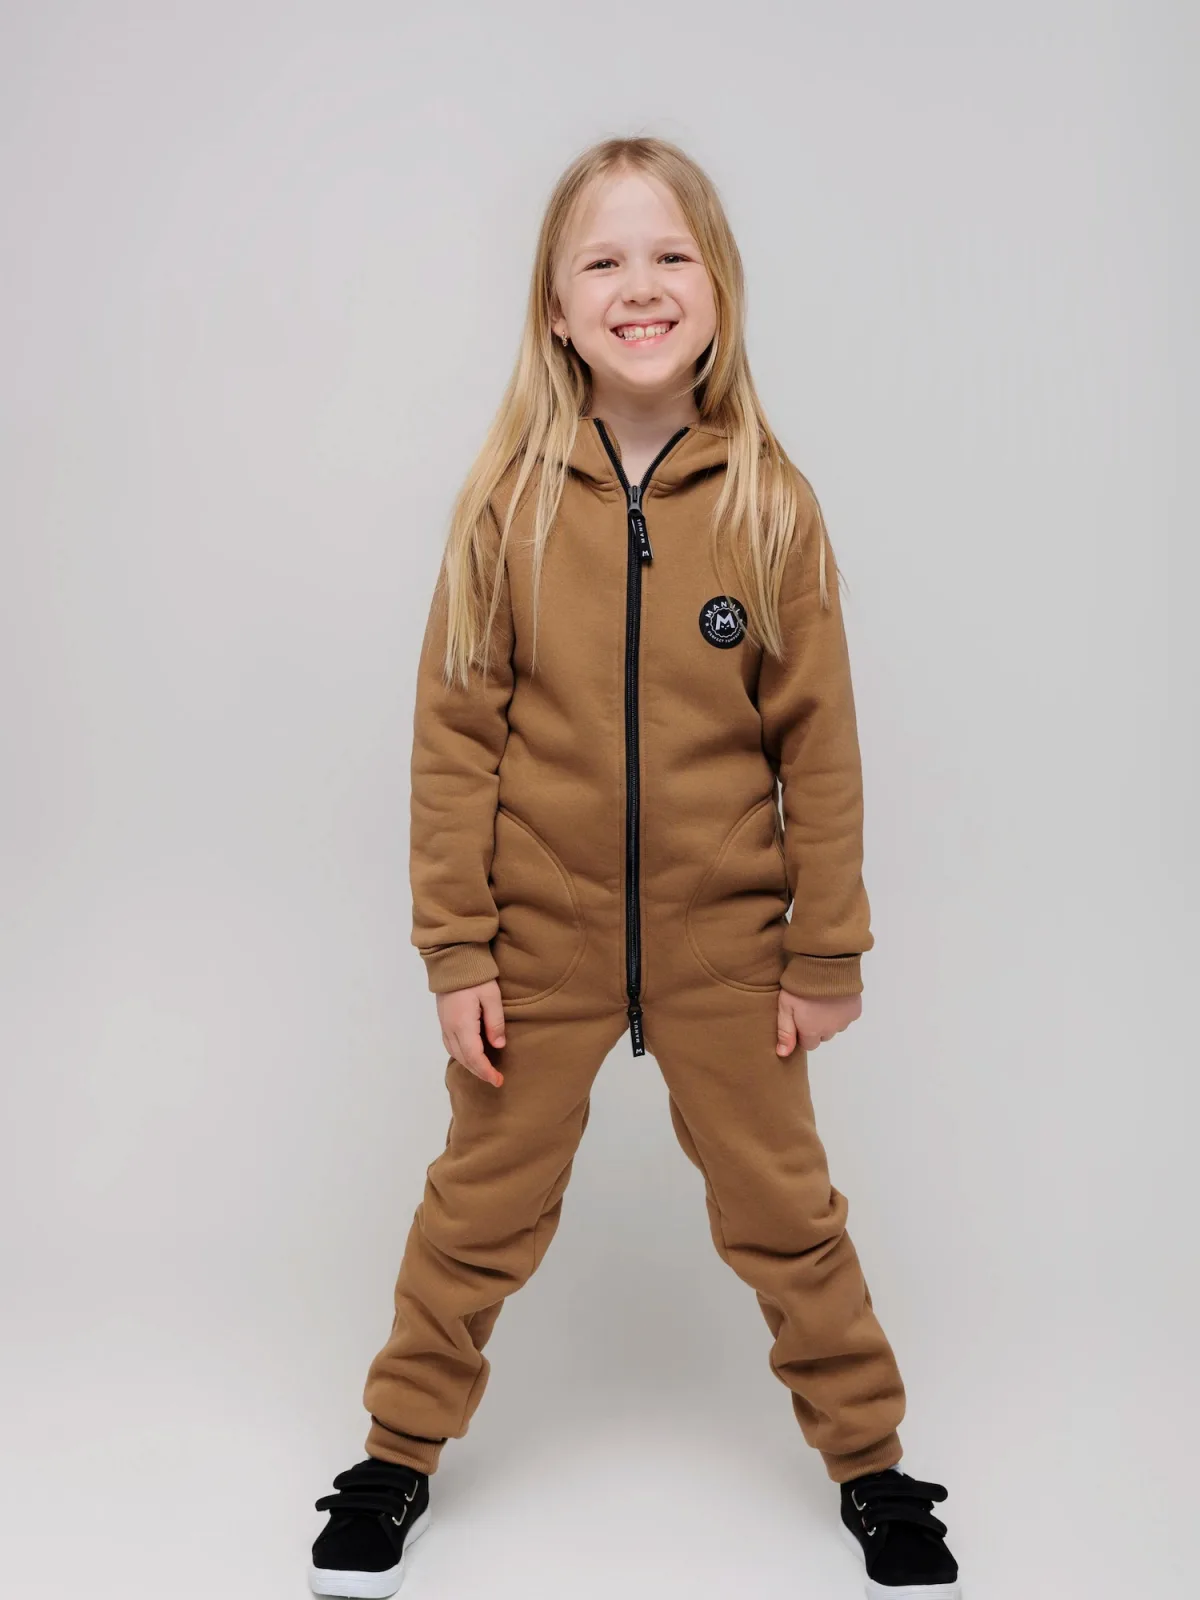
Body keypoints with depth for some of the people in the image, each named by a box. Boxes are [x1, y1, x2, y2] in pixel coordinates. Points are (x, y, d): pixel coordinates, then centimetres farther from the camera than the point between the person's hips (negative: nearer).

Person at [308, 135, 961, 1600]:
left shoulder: (770, 503, -7)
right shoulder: (508, 499, -7)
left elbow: (819, 742, -3)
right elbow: (454, 737, -5)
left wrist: (826, 954, -1)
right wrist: (456, 951, -7)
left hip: (725, 944, 0)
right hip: (539, 942, 0)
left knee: (784, 1209, 14)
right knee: (480, 1210, 15)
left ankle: (870, 1463, 36)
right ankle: (399, 1454, 37)